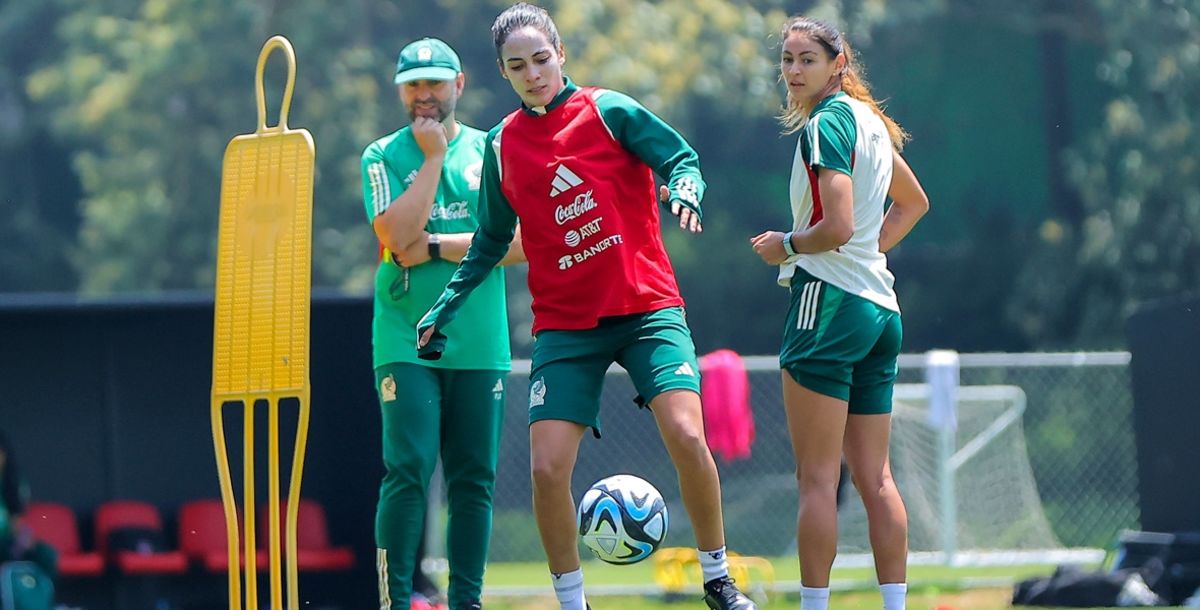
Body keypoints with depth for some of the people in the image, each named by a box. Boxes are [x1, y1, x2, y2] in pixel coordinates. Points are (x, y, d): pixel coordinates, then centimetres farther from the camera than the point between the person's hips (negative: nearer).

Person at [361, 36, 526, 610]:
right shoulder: (383, 156, 4)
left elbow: (521, 241, -2)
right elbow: (399, 234, -13)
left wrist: (438, 247, -10)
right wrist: (432, 156, -9)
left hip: (479, 343, 2)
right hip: (407, 341, -2)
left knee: (474, 479, 3)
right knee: (407, 473, -11)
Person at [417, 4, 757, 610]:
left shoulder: (607, 111, -1)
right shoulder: (502, 145, 9)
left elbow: (681, 157, -3)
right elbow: (490, 243, 19)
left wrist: (685, 190, -25)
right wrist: (442, 310, 16)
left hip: (647, 309, -3)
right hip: (564, 326, 3)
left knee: (686, 435, -20)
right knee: (547, 468, -10)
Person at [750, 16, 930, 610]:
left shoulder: (826, 124, -11)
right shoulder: (869, 121, 16)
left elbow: (837, 227, -20)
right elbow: (914, 202, 30)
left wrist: (787, 244, -4)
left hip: (829, 299, -9)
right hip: (880, 308, 9)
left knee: (817, 477, -7)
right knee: (874, 476, 8)